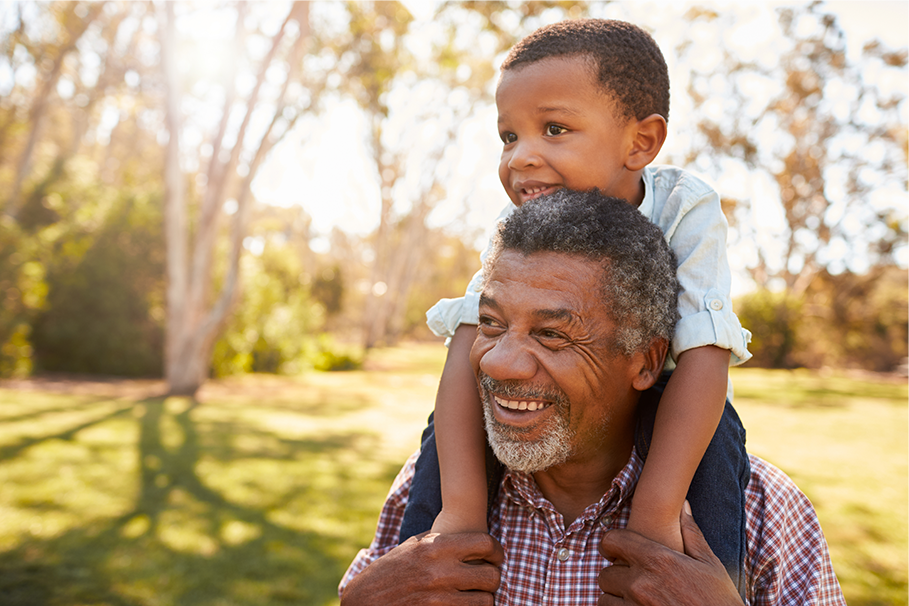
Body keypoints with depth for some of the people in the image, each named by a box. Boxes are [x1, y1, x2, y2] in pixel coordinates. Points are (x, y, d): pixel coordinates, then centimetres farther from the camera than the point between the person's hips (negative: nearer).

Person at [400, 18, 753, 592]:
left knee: (711, 424, -32)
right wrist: (460, 506, -41)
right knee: (450, 424, -20)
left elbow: (702, 357, -37)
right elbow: (471, 345, -32)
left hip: (653, 392, -1)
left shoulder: (687, 212, -30)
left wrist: (656, 511, -43)